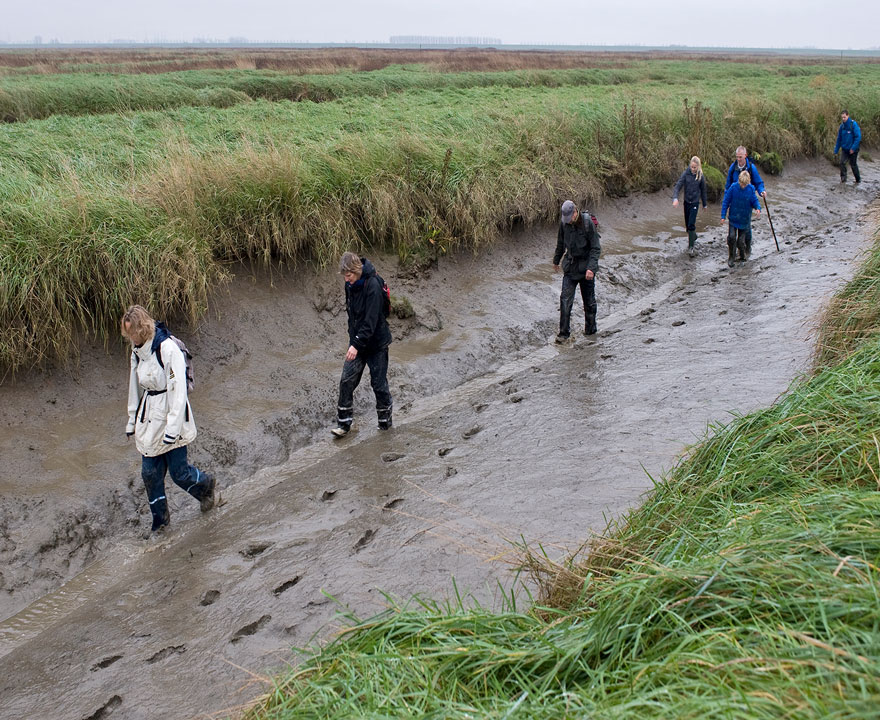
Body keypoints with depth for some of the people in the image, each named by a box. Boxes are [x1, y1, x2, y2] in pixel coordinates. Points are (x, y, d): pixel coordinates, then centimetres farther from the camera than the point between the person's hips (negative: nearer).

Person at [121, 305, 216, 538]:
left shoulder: (168, 349, -20)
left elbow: (178, 390, -20)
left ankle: (205, 485, 33)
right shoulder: (137, 351, 5)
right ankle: (160, 519, 25)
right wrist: (132, 420, 21)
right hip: (149, 418, 7)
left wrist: (172, 427, -22)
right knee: (150, 474, 8)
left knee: (178, 471, 1)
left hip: (171, 416, -7)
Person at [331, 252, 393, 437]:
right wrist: (352, 338, 14)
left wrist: (357, 344, -32)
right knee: (347, 381, 1)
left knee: (379, 384, 4)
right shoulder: (351, 285, 0)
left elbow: (371, 321, -28)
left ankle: (385, 421, 23)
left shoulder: (373, 285, -24)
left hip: (375, 343, -6)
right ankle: (344, 423, 9)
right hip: (357, 341, 7)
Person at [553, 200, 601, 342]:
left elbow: (595, 248, -14)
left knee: (589, 300, 7)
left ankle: (590, 329, 24)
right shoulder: (563, 223, -3)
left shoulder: (587, 223, -16)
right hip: (570, 266, 3)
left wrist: (591, 268, -23)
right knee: (565, 298, -7)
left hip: (586, 266, -3)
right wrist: (556, 260, 25)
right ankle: (564, 332, -2)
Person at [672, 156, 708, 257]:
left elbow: (703, 191, 6)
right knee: (687, 224, 12)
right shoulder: (686, 174, -7)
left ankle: (691, 247, -10)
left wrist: (704, 204, 15)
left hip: (695, 203, -2)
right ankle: (693, 238, 39)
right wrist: (675, 198, -29)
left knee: (691, 225, -12)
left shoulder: (701, 177, -6)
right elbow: (678, 186, -13)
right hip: (686, 202, 2)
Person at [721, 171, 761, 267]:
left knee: (741, 241, 5)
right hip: (733, 218, -1)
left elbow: (755, 201, 0)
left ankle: (743, 255, 33)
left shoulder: (751, 189, -9)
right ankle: (731, 258, 5)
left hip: (745, 219, 1)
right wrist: (723, 216, -7)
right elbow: (726, 202, -6)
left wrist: (758, 208, -23)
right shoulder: (733, 188, -13)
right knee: (731, 237, -14)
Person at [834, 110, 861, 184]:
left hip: (853, 150, -4)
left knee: (853, 165, 6)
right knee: (842, 163, -14)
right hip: (844, 149, 4)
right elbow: (839, 139, 9)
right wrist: (836, 150, 7)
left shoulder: (853, 124, -16)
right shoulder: (842, 126, 1)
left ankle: (858, 180, 24)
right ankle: (843, 178, -6)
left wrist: (853, 148, -22)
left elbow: (858, 137, -19)